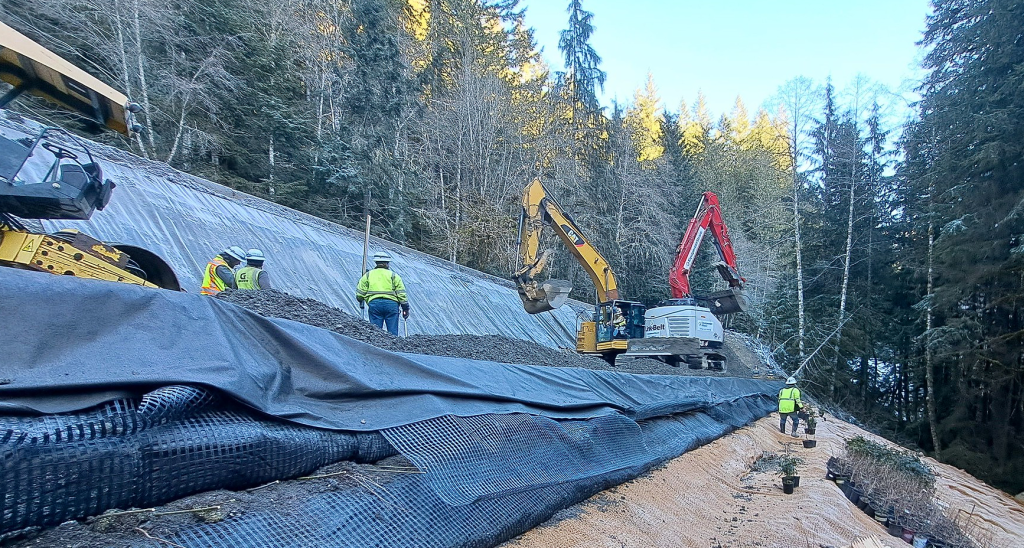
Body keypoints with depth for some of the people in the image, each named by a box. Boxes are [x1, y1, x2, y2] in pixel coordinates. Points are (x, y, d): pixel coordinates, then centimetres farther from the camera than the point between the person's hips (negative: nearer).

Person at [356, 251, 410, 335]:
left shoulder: (367, 275, 15)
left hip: (374, 304, 1)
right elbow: (401, 294, 4)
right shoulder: (393, 276, 11)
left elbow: (360, 293, 10)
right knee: (392, 332, 1)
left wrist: (361, 301, 32)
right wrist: (405, 308, 10)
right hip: (391, 304, -1)